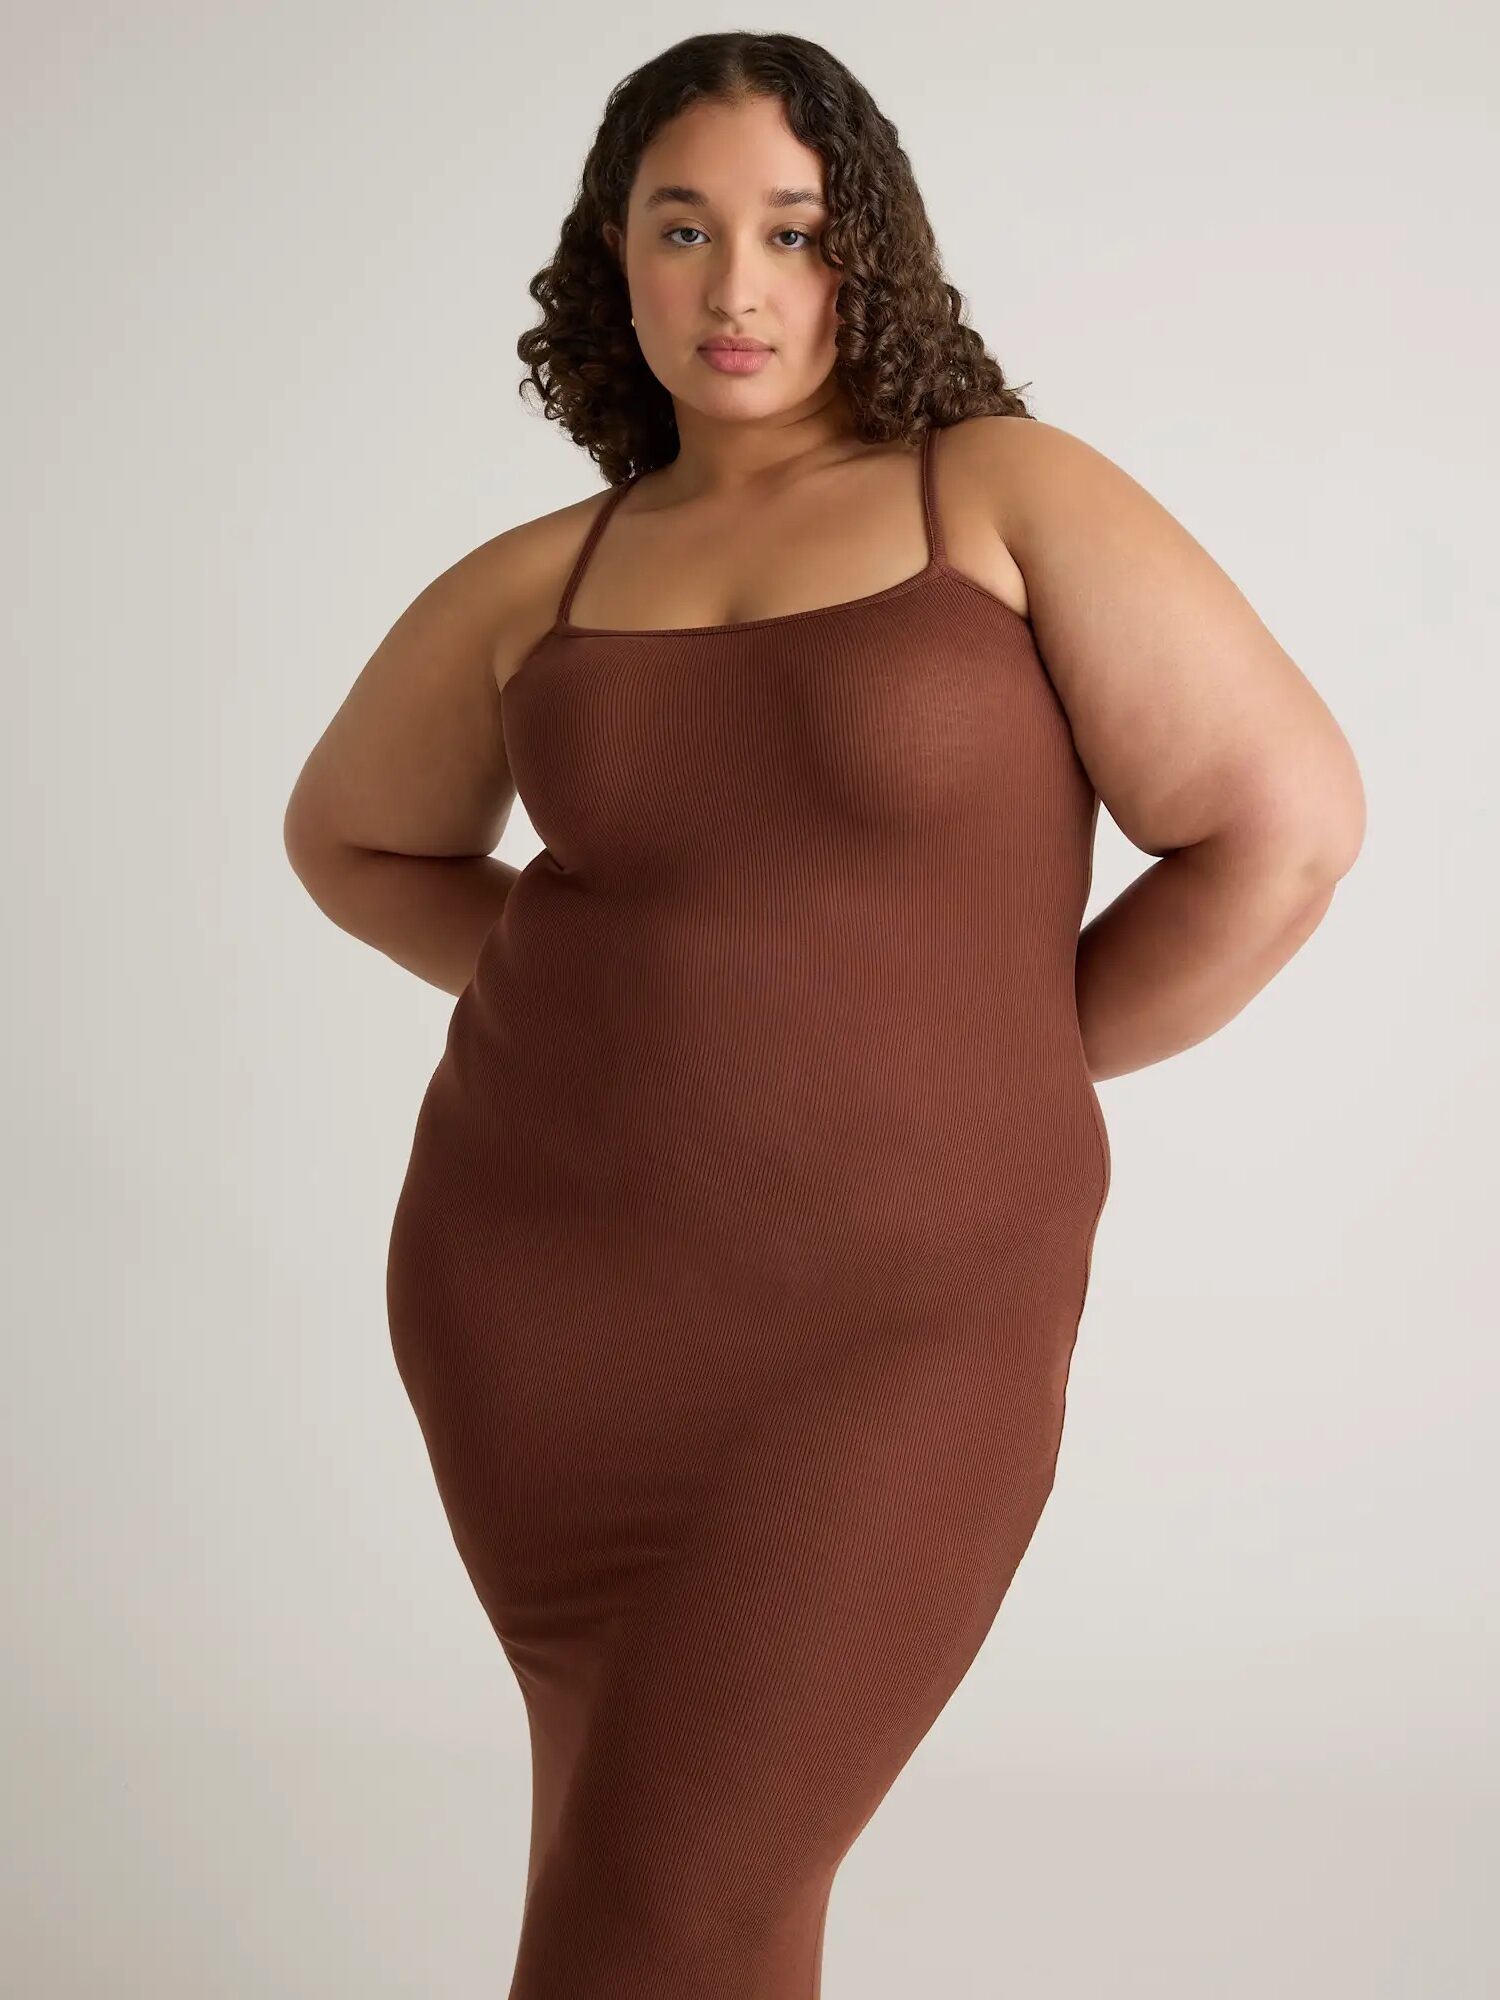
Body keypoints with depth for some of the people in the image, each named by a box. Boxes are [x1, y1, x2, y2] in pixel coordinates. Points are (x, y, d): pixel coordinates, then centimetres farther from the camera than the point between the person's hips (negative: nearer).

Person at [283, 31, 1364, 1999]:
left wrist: (1002, 1070, -1)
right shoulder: (534, 585, 6)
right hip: (542, 1273, 3)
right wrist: (586, 1006, 8)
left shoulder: (1009, 494, -3)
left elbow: (1285, 818, -7)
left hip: (902, 1309, -3)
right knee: (639, 1817, 15)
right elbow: (351, 833, 23)